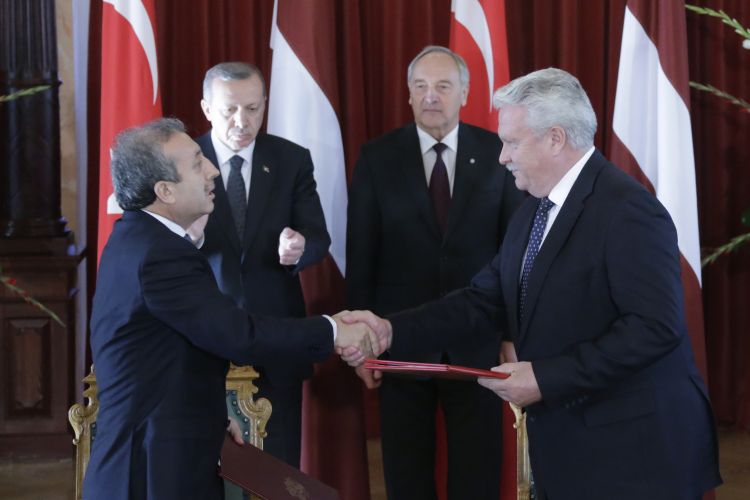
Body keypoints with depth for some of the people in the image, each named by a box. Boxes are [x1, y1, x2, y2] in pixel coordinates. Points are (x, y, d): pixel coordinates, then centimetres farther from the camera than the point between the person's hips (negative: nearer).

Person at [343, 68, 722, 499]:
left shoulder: (627, 209, -17)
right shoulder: (534, 211, 12)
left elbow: (655, 327, -24)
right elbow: (486, 301, 8)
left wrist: (547, 378, -24)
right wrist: (392, 330, -5)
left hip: (633, 450, -8)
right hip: (564, 445, 8)